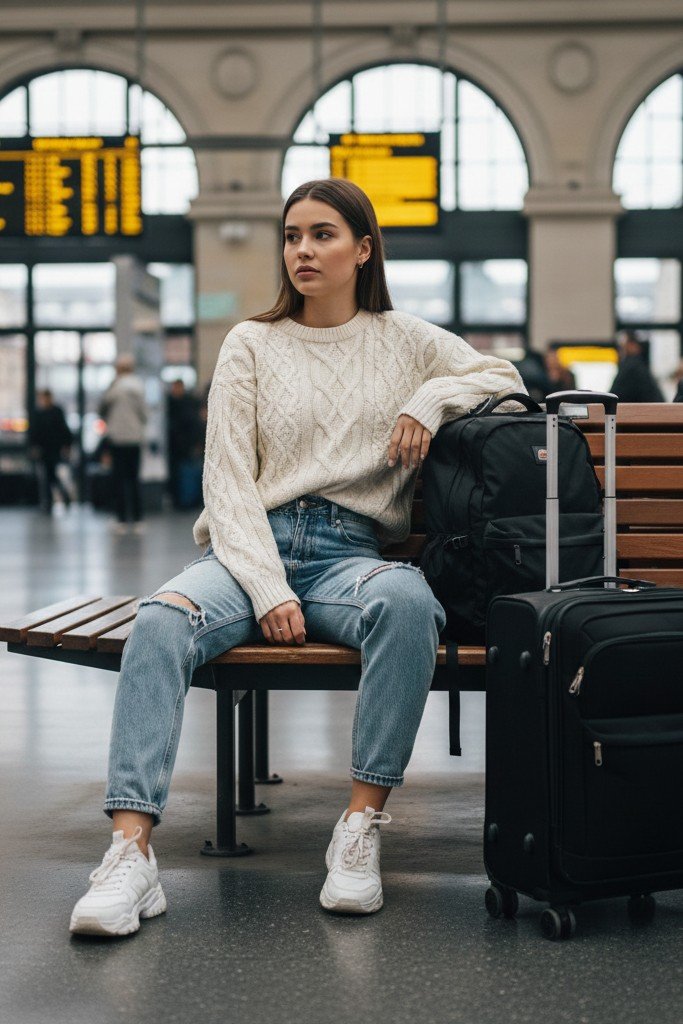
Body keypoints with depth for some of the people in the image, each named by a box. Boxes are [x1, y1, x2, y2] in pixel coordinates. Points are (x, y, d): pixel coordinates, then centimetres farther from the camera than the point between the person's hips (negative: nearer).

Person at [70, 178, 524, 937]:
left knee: (408, 602, -38)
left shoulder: (403, 340, 17)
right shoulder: (252, 345, 12)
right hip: (254, 545, 0)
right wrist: (268, 590, -13)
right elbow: (229, 482, 3)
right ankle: (131, 851, -40)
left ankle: (361, 825, -30)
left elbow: (503, 375, 21)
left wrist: (430, 399, 0)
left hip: (352, 554, 0)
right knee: (161, 620, -34)